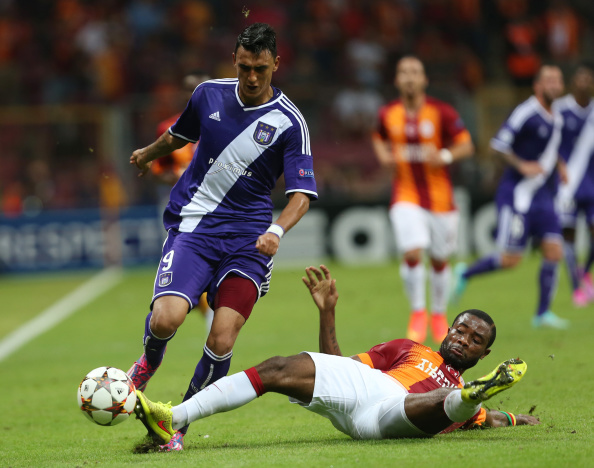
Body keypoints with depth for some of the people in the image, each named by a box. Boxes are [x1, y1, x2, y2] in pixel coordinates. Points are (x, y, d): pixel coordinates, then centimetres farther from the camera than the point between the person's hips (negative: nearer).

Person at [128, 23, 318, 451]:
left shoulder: (289, 122, -6)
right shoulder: (209, 94, 3)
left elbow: (302, 192, -8)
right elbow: (180, 134, 26)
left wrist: (277, 230, -28)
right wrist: (148, 154, 45)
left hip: (247, 237, -1)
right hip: (192, 226, 1)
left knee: (222, 342, -14)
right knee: (165, 319, -22)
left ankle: (179, 423, 7)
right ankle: (148, 365, 14)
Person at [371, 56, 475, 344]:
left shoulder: (442, 113, -7)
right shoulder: (388, 114, 0)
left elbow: (466, 145, -4)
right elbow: (379, 138, 21)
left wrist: (445, 156, -23)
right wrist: (384, 156, 0)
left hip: (440, 197, 0)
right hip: (405, 195, 0)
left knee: (440, 260, 10)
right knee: (412, 253, -19)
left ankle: (439, 316, 31)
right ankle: (417, 313, 1)